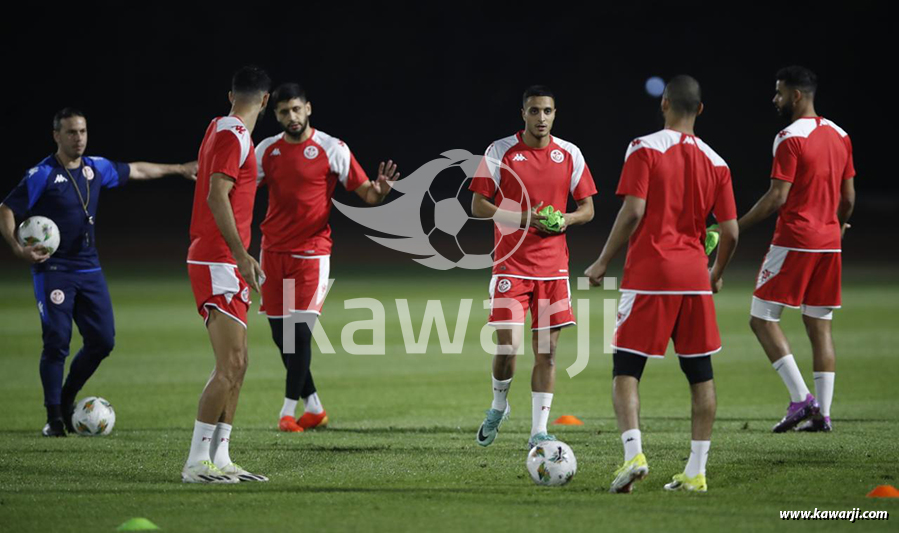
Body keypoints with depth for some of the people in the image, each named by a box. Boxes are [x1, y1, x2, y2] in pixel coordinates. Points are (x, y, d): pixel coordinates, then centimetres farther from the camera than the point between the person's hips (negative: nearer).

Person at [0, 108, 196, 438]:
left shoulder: (96, 168, 8)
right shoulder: (42, 175, -10)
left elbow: (136, 171, 25)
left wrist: (179, 169, 33)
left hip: (89, 270, 6)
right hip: (54, 271, -6)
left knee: (102, 340, 3)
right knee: (57, 342, -10)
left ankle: (66, 400, 23)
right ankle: (54, 417, 1)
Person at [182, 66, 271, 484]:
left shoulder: (220, 129, 16)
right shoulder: (235, 136, -12)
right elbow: (217, 196, -23)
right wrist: (240, 253, -28)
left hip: (223, 265, 10)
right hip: (219, 264, -10)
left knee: (237, 364, 10)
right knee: (230, 364, -13)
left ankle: (220, 459, 11)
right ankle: (197, 463, -14)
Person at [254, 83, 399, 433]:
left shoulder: (331, 150, -5)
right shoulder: (267, 150, 7)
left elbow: (366, 194, -5)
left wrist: (379, 192, -28)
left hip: (311, 252, -5)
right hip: (273, 249, 5)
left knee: (300, 330, -12)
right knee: (280, 333, 6)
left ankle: (289, 410, -3)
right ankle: (314, 407, 19)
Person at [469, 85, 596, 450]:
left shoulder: (570, 155, 5)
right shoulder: (500, 152, -3)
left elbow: (587, 208, 11)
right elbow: (478, 206, -3)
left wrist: (564, 220, -11)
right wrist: (523, 218, -16)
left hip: (553, 266, 3)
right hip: (510, 266, -3)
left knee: (546, 350, 1)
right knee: (507, 345, -11)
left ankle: (539, 431, 7)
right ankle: (498, 406, 18)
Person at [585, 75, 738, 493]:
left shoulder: (645, 149, -5)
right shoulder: (714, 162, 8)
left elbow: (633, 211, -14)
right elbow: (730, 232, 6)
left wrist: (603, 263, -4)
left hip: (649, 273, -4)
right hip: (694, 278, 4)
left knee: (625, 368, 0)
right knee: (700, 372, 9)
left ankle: (633, 454, -19)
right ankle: (696, 471, 7)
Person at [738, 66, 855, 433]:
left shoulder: (791, 138, -13)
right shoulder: (839, 136, 11)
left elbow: (778, 197, -17)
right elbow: (848, 196, 14)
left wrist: (735, 227, -11)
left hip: (794, 241, -8)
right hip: (829, 244, 8)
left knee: (762, 318, -1)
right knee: (820, 327, 9)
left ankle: (801, 398, -10)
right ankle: (822, 413, 5)